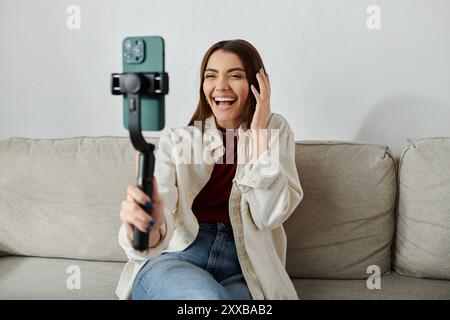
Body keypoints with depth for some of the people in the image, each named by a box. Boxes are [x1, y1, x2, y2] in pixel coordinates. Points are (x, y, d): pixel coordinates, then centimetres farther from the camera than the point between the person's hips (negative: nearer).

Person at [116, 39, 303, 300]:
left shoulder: (276, 131, 6)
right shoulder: (175, 139, 4)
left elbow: (269, 216, -6)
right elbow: (160, 204, -14)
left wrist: (258, 132, -8)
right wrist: (147, 231, -38)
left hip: (241, 273, 1)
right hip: (175, 261, 0)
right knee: (208, 297, -33)